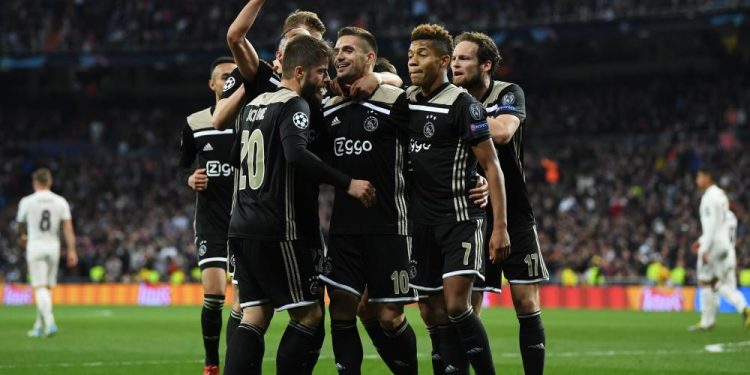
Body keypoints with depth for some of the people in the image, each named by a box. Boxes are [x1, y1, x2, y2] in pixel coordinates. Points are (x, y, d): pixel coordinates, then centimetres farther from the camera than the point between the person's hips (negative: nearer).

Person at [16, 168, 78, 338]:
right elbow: (68, 228, -4)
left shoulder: (27, 202, -4)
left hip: (35, 246, -3)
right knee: (47, 287, 13)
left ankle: (49, 322, -26)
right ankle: (39, 327, 20)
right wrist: (71, 251, -2)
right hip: (53, 246, 3)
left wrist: (22, 238, 35)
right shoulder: (60, 202, 2)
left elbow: (20, 224, 14)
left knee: (40, 287, -7)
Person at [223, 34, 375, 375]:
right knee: (309, 314, -1)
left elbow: (235, 157, 30)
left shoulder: (254, 104, 16)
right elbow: (297, 154, -29)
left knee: (255, 316, 7)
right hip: (277, 231, -8)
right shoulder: (294, 106, -10)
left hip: (242, 228, 8)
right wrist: (347, 184, -26)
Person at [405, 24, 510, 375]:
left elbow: (491, 166, -10)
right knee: (432, 314, 4)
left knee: (456, 307, -17)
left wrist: (500, 226, -15)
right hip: (423, 223, 7)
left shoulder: (462, 105, -10)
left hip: (460, 219, -6)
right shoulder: (406, 100, 7)